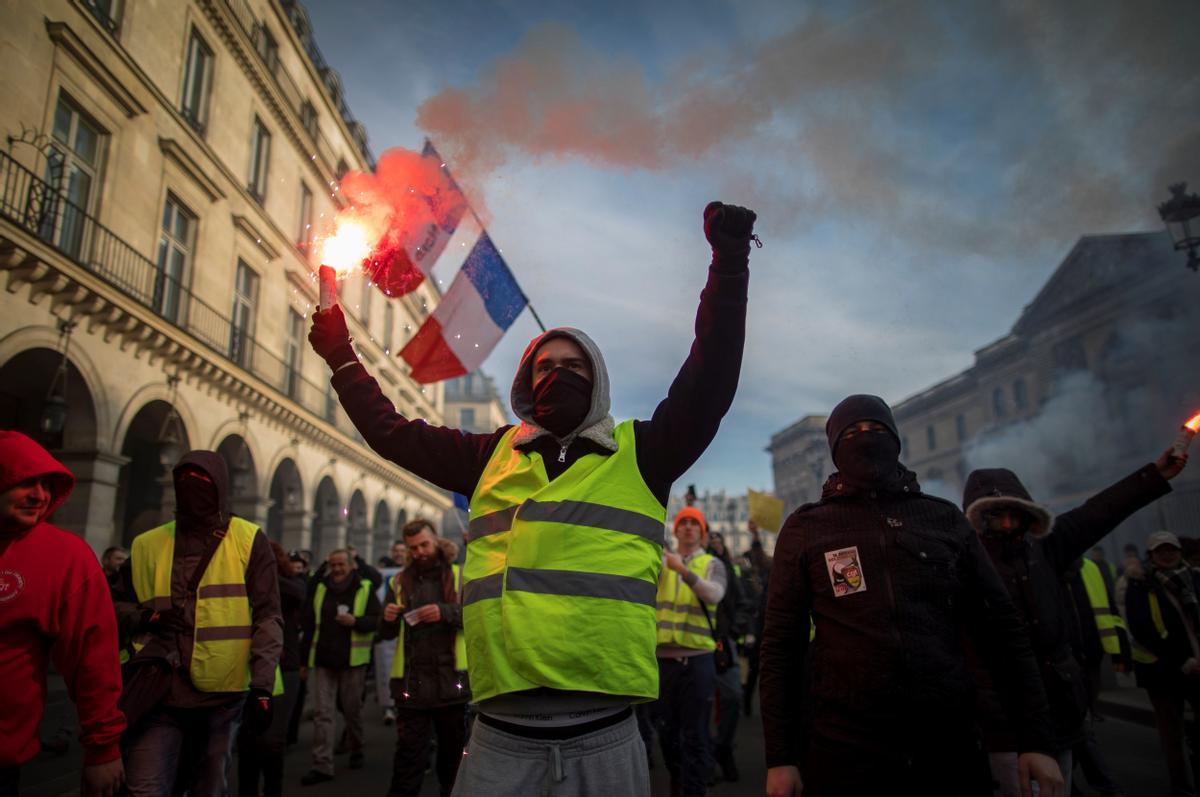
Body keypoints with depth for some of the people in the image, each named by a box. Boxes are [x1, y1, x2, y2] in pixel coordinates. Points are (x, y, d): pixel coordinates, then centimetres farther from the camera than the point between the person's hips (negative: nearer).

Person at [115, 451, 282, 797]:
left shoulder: (249, 540, -1)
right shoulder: (148, 545, 6)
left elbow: (267, 618, -4)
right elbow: (120, 604, 19)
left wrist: (262, 686, -11)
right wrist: (143, 616, -4)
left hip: (223, 695, -1)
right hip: (161, 692, 1)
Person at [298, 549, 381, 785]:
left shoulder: (365, 588, -1)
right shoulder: (320, 588, 8)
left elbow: (376, 620, -3)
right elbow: (308, 626, 11)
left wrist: (356, 621, -22)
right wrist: (304, 660, 11)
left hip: (353, 661, -2)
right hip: (323, 660, 2)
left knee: (352, 710, 10)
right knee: (322, 713, -2)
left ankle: (356, 751, 32)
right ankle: (322, 766, 0)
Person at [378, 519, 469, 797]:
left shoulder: (460, 575, 3)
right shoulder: (399, 581, 10)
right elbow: (387, 634, 12)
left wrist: (446, 612, -24)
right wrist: (388, 619, -11)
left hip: (450, 677, -1)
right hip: (412, 680, 1)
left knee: (453, 748, 13)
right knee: (409, 751, 2)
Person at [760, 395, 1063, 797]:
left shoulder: (946, 518, 7)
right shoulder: (805, 528, 1)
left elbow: (1002, 629, 8)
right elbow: (781, 646, 0)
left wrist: (1037, 739, 2)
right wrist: (780, 757, -4)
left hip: (949, 742, 2)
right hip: (846, 748, -1)